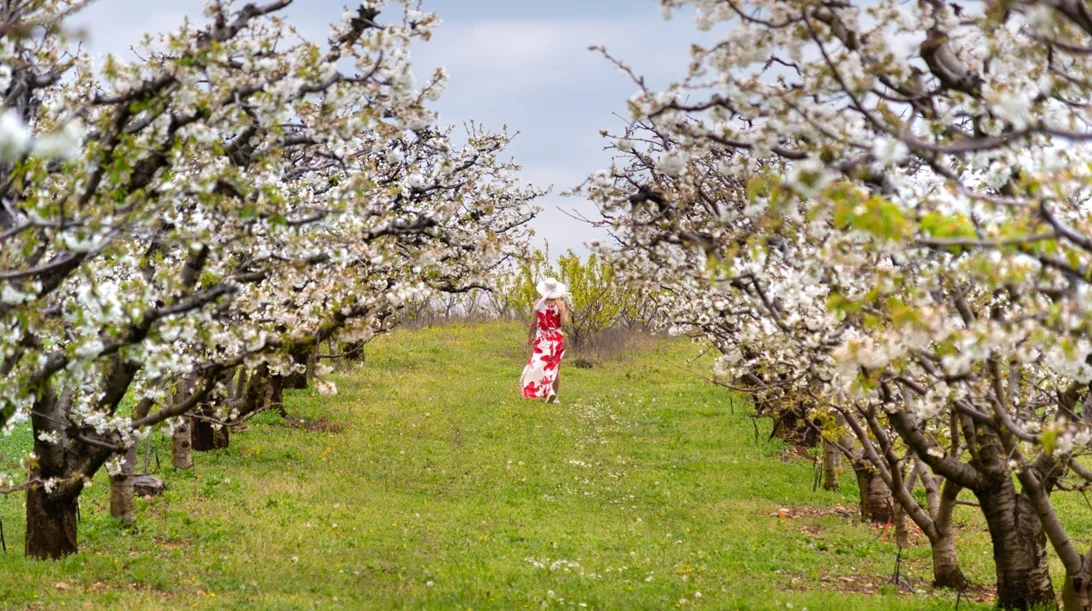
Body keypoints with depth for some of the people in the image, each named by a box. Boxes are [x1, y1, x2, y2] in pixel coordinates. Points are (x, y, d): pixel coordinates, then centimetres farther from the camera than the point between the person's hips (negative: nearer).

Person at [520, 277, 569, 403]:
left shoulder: (539, 303, -5)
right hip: (557, 338, 1)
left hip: (541, 339, -1)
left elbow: (533, 323, -2)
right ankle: (554, 395, 13)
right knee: (555, 367, 13)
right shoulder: (560, 304, -7)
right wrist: (566, 311, 2)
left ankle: (549, 390, -19)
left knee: (540, 366, 1)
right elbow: (564, 323, -12)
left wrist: (529, 337, 10)